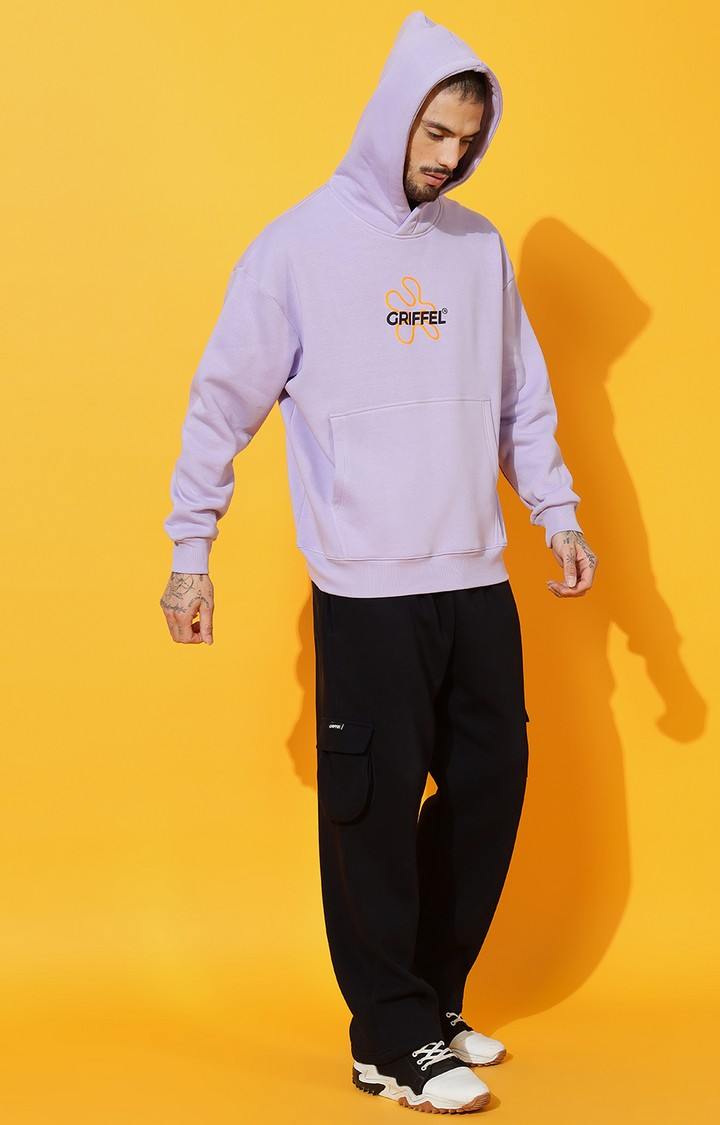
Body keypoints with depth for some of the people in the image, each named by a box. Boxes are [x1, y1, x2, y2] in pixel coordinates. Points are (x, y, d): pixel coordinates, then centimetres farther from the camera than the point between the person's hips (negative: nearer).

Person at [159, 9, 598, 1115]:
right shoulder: (301, 244, -4)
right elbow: (224, 403, -2)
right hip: (367, 586, -5)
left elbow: (523, 396, 17)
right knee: (377, 805, 0)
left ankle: (432, 997, 27)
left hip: (477, 578, 5)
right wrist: (190, 550, -4)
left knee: (491, 782, 9)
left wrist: (557, 513, 10)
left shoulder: (480, 246, 10)